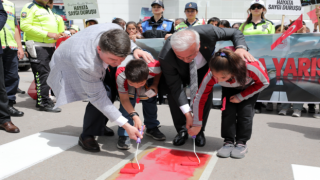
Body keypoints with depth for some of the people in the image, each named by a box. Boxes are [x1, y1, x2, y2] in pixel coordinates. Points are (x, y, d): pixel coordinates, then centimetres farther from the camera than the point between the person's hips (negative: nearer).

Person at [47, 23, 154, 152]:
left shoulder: (115, 31, -33)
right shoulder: (85, 63, -46)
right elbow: (98, 98, -36)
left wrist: (135, 49, -28)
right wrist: (126, 126, -37)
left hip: (97, 60, 7)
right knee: (103, 95, -25)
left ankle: (100, 127, 22)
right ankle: (87, 137, -3)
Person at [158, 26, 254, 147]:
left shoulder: (208, 32, -39)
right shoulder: (165, 57, -40)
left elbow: (235, 33, -19)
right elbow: (176, 87, -31)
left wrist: (241, 47, -40)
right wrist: (187, 113, -34)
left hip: (204, 68, 1)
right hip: (181, 73, -1)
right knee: (173, 93, -16)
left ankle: (199, 130, 8)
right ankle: (181, 130, 7)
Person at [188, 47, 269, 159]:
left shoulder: (250, 67, -45)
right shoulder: (212, 75, -39)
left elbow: (264, 83, -22)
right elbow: (199, 98, -28)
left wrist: (241, 97, -24)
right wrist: (197, 124, -22)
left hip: (251, 85, -1)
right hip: (229, 88, 2)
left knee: (245, 110, -15)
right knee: (228, 109, -15)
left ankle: (242, 143, 1)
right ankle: (229, 141, 0)